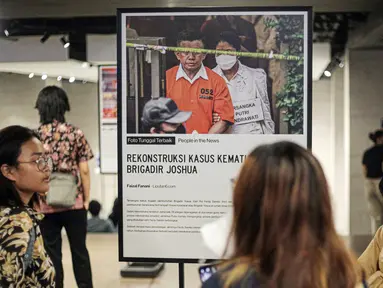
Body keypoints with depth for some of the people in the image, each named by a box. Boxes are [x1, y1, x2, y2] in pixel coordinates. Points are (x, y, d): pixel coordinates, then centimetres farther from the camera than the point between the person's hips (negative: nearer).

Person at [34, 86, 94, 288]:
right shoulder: (76, 134, -5)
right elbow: (84, 170, -5)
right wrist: (86, 198, 5)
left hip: (46, 205, 0)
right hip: (74, 203, 0)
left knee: (52, 254, 9)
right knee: (79, 251, 13)